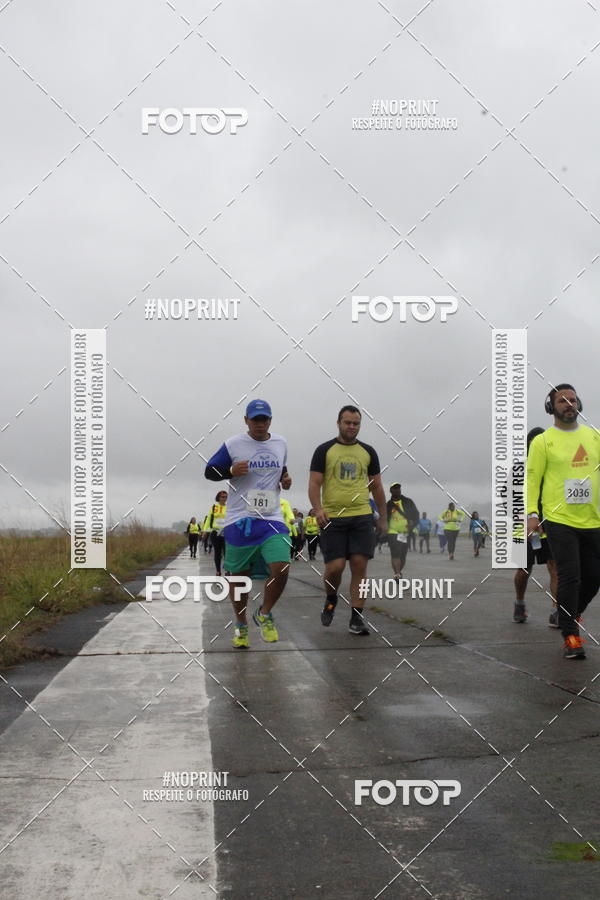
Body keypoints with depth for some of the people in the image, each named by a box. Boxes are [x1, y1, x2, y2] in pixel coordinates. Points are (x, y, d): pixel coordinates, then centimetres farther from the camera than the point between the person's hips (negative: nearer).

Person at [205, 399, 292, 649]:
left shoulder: (280, 443, 10)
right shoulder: (233, 445, -3)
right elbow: (209, 472, 2)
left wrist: (285, 480, 6)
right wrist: (232, 471, -16)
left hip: (272, 519, 2)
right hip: (240, 519, -2)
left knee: (281, 569, -16)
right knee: (239, 575, 7)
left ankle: (264, 614, 10)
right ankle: (241, 625, 28)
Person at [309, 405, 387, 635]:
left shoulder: (368, 452, 12)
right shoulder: (324, 450, 3)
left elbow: (377, 487, 17)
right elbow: (314, 483, -2)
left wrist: (383, 518, 14)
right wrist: (318, 509, -18)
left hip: (362, 517, 2)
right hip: (332, 519, -2)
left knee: (359, 566, -4)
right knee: (335, 567, -8)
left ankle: (357, 619, 2)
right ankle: (331, 599, 24)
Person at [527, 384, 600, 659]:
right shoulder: (542, 441, -1)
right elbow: (532, 479, -2)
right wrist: (532, 513, -11)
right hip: (560, 520, -4)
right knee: (570, 577, -8)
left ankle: (572, 614, 36)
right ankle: (570, 636, 0)